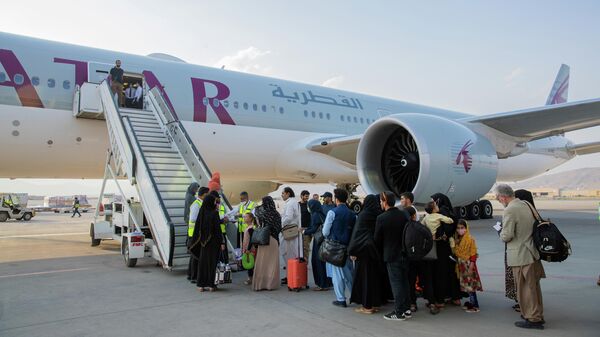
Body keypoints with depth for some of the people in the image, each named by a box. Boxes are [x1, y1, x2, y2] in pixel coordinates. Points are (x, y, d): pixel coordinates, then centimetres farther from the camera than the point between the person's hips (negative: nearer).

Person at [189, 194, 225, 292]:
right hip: (213, 241, -5)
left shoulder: (202, 212, 1)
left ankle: (201, 285, 14)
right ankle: (210, 285, 9)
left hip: (203, 241, 5)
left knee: (202, 262, 10)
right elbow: (217, 228, -14)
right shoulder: (214, 213, -13)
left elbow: (197, 227, 2)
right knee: (212, 261, 5)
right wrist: (222, 243, -10)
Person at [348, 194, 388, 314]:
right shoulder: (379, 215, 3)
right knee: (376, 275, 13)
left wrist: (352, 251, -11)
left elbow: (357, 232, -14)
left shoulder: (363, 215, -12)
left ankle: (367, 306, 4)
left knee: (365, 276, 0)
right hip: (377, 249, 6)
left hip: (364, 250, -6)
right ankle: (376, 303, 20)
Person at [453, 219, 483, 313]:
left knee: (470, 285, -4)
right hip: (461, 266, 7)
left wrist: (471, 266, -17)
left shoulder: (470, 239, -14)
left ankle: (475, 306, 3)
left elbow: (473, 254, -15)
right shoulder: (457, 240, 7)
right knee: (466, 285, 13)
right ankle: (471, 302, 23)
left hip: (468, 265, -7)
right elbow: (456, 253, 14)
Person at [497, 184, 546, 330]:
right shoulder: (525, 205, 5)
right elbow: (534, 225, 17)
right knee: (534, 286, 20)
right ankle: (538, 315, 33)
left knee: (525, 288, 5)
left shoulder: (510, 210, -22)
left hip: (521, 256, -9)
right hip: (533, 252, 9)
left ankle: (533, 319, 15)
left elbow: (507, 236, -21)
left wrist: (501, 232, -1)